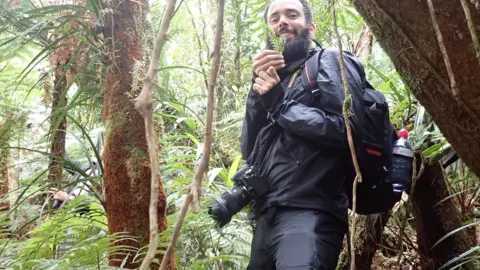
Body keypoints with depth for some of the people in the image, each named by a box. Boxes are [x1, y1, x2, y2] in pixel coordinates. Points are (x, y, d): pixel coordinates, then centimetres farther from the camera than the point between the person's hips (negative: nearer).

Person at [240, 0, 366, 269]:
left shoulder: (329, 62, 4)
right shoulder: (274, 79, 21)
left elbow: (347, 128, -12)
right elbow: (249, 150, 11)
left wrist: (279, 103, -4)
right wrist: (258, 89, -1)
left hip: (309, 212, -6)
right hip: (267, 214, 7)